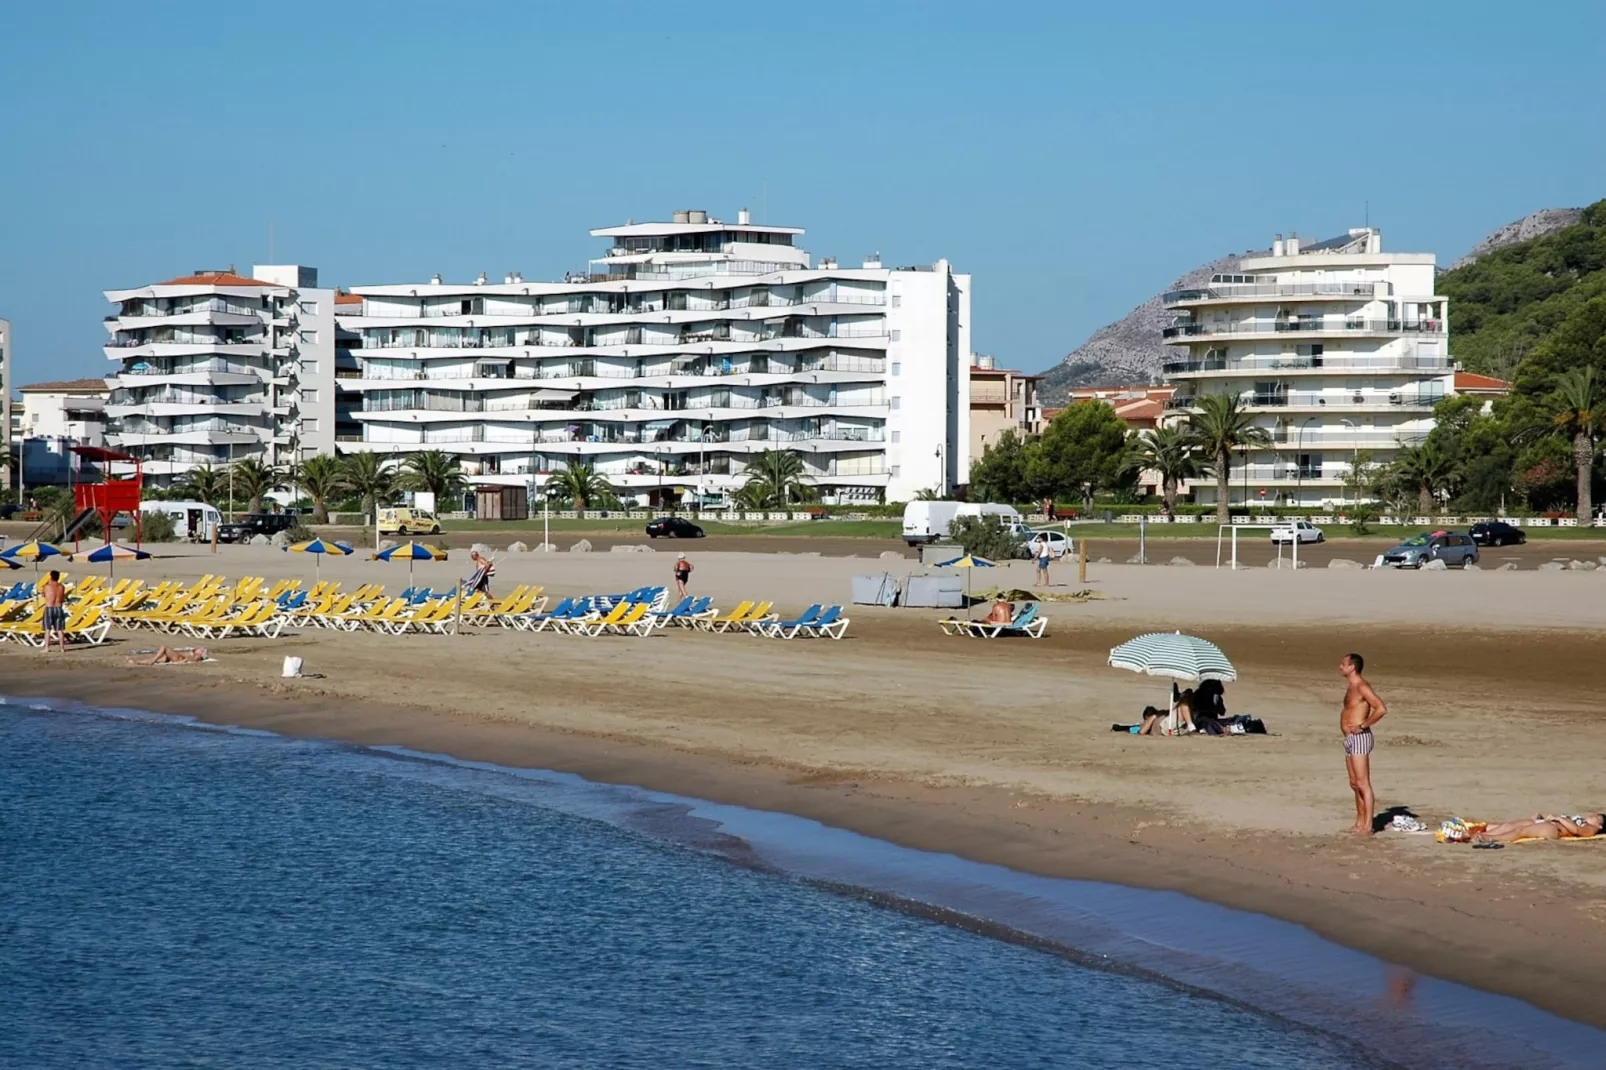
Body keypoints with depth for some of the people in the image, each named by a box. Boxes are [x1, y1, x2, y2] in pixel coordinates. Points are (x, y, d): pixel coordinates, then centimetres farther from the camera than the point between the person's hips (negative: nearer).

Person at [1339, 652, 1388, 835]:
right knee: (1354, 783, 13)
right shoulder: (1351, 686, 16)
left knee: (1363, 783, -10)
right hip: (1350, 738, 10)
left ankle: (1367, 826, -12)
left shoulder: (1361, 687, -14)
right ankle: (1360, 822, 18)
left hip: (1359, 738, -10)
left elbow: (1381, 709, -23)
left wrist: (1363, 725, -18)